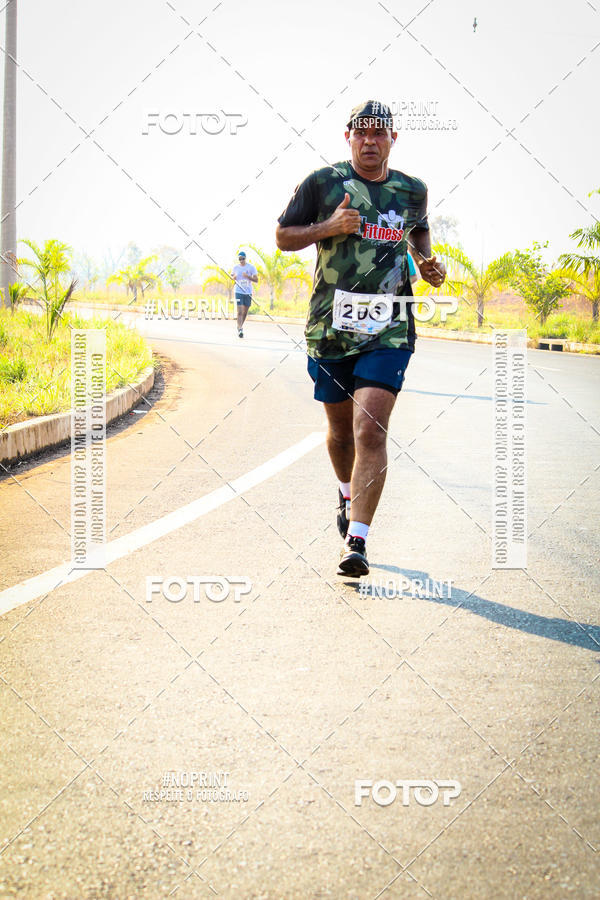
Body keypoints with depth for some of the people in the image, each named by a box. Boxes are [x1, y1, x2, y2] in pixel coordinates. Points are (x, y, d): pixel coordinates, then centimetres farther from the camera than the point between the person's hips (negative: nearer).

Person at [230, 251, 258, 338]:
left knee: (245, 312, 12)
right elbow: (231, 274, 21)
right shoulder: (236, 267, 2)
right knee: (240, 311, -14)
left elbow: (256, 280, -4)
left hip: (248, 292, 1)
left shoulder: (251, 267, -2)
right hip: (239, 292, -1)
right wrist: (233, 277, -4)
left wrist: (248, 276, -20)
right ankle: (240, 330, -18)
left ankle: (240, 326, 34)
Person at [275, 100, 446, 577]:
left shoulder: (412, 190, 8)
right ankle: (349, 493, 48)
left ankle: (356, 542, -17)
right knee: (340, 429, 15)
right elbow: (283, 235, 6)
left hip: (389, 330, -1)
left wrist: (427, 262, 8)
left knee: (370, 430, -16)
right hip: (330, 325, 1)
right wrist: (327, 227, -12)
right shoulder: (322, 183, 1)